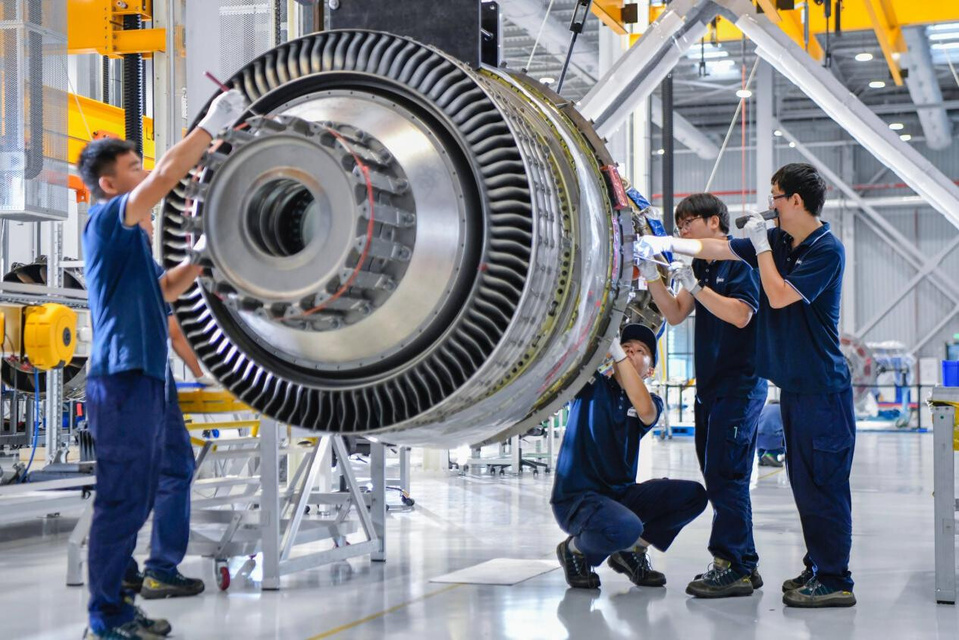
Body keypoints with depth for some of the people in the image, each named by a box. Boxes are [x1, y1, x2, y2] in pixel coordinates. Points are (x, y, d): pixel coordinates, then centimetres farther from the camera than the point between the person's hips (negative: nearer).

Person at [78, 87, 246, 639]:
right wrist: (210, 127, -17)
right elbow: (166, 178, -21)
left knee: (134, 500, 14)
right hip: (122, 378, -10)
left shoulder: (131, 235, 21)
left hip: (143, 378, 10)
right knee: (123, 501, -7)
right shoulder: (107, 219, -8)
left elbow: (162, 289, 30)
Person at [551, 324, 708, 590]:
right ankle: (574, 548, -1)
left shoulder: (650, 402, 7)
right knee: (626, 528, -34)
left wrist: (617, 352, -24)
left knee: (693, 495, -11)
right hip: (576, 497, -5)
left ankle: (630, 550, 6)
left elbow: (645, 411, -18)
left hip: (620, 494, 5)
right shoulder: (590, 385, 3)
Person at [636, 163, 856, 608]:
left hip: (822, 387, -9)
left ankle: (835, 582, -2)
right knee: (804, 480, 12)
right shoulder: (777, 240, 12)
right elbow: (717, 248, 15)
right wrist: (666, 244, 8)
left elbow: (780, 295, -19)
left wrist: (762, 246, -11)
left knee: (823, 482, -7)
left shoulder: (827, 250, -13)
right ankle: (818, 568, 21)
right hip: (794, 383, 9)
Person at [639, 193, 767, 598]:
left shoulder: (740, 261, -9)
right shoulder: (702, 265, 15)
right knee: (718, 476, 10)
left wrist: (695, 285, -21)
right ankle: (744, 565, 16)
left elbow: (740, 314, -21)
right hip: (710, 384, 9)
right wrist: (653, 278, -1)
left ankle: (732, 566, -6)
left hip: (739, 384, -9)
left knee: (725, 474, -11)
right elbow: (675, 315, 12)